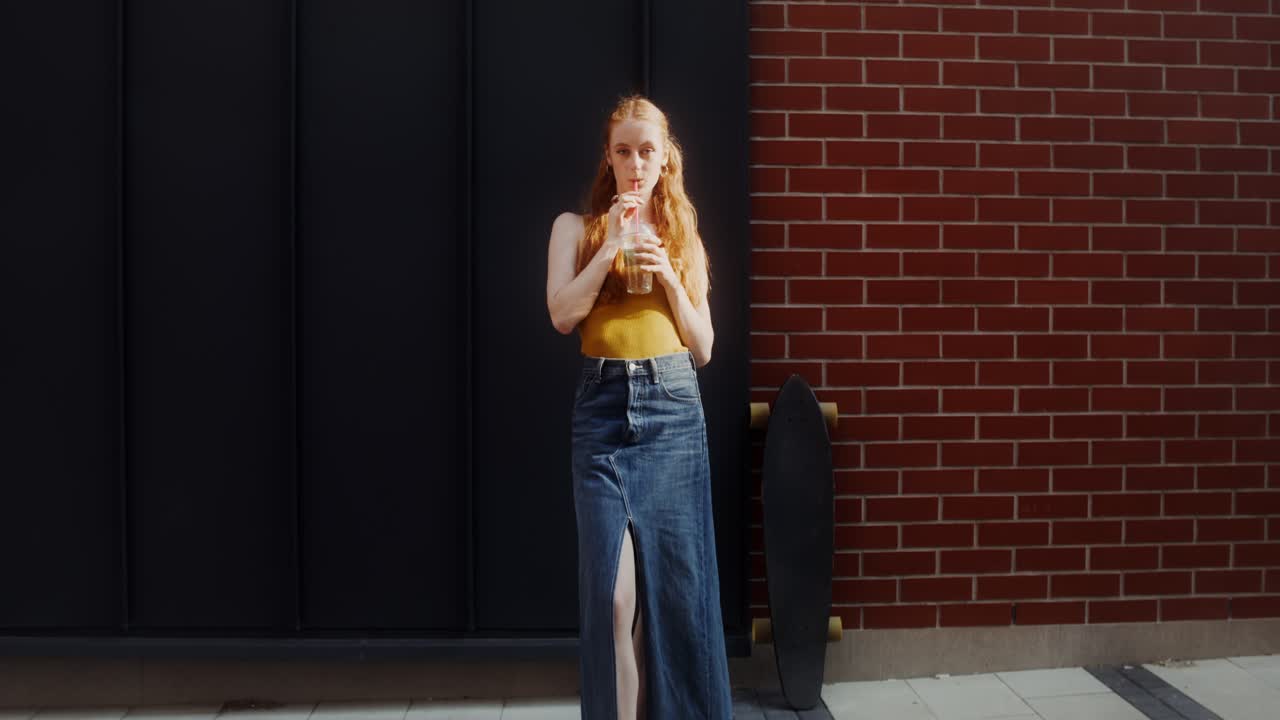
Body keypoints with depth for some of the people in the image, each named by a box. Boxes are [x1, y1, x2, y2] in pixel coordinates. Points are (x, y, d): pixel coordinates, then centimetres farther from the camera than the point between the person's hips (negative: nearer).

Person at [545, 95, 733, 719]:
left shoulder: (684, 236, 15)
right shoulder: (577, 227, 10)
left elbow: (703, 348, 11)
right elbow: (561, 316, -5)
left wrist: (669, 277, -2)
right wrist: (612, 245, -9)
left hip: (674, 410, 2)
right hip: (604, 409, -1)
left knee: (679, 582, 3)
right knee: (613, 586, -6)